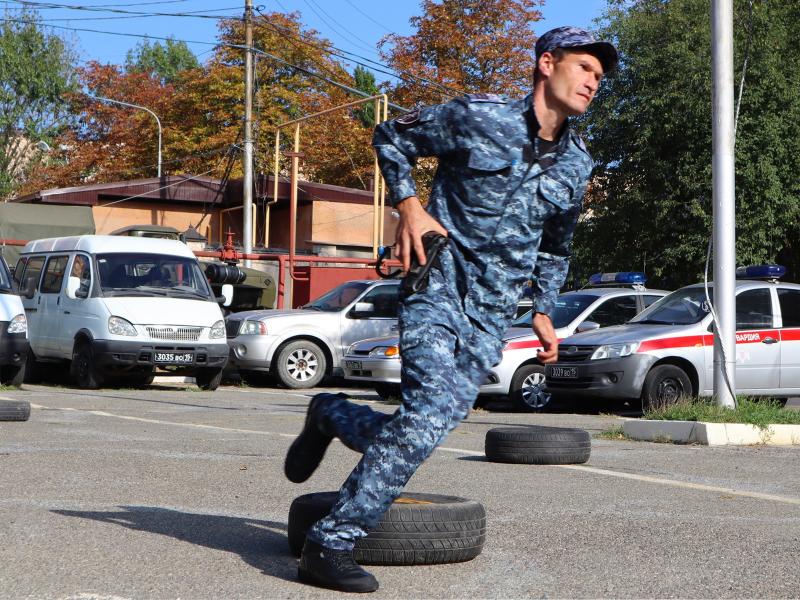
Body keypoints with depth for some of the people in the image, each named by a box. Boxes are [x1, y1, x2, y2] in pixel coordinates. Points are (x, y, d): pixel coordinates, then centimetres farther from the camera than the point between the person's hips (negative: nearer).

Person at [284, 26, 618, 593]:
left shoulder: (577, 164, 10)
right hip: (438, 289, -6)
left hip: (491, 317, 6)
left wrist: (544, 312, 16)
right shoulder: (479, 116, -6)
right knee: (433, 410, -24)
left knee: (432, 421, -2)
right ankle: (329, 545, -16)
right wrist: (409, 206, -7)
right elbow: (392, 136, 6)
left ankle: (330, 414, 29)